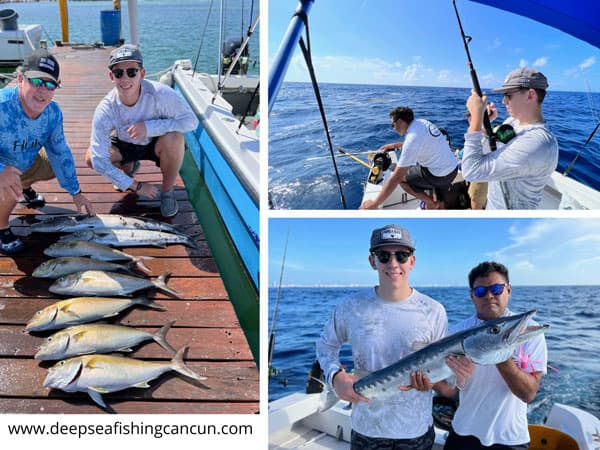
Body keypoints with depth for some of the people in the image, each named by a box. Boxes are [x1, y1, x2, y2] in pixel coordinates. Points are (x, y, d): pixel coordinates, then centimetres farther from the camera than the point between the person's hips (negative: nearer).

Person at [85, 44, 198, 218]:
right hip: (125, 146, 3)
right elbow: (99, 160, -27)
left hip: (155, 144, -2)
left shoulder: (160, 93, -32)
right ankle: (129, 168, 15)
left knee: (174, 138, -35)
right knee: (91, 157, -21)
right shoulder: (105, 110, -28)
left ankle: (167, 191, -9)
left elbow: (191, 120, -26)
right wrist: (136, 186, -27)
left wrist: (150, 127, -36)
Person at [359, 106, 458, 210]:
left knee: (401, 178, 4)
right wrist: (394, 145, 30)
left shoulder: (413, 138, -23)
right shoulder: (422, 122, 0)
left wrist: (374, 204, -25)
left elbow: (396, 177, -26)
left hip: (441, 176, -8)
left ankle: (432, 203, 11)